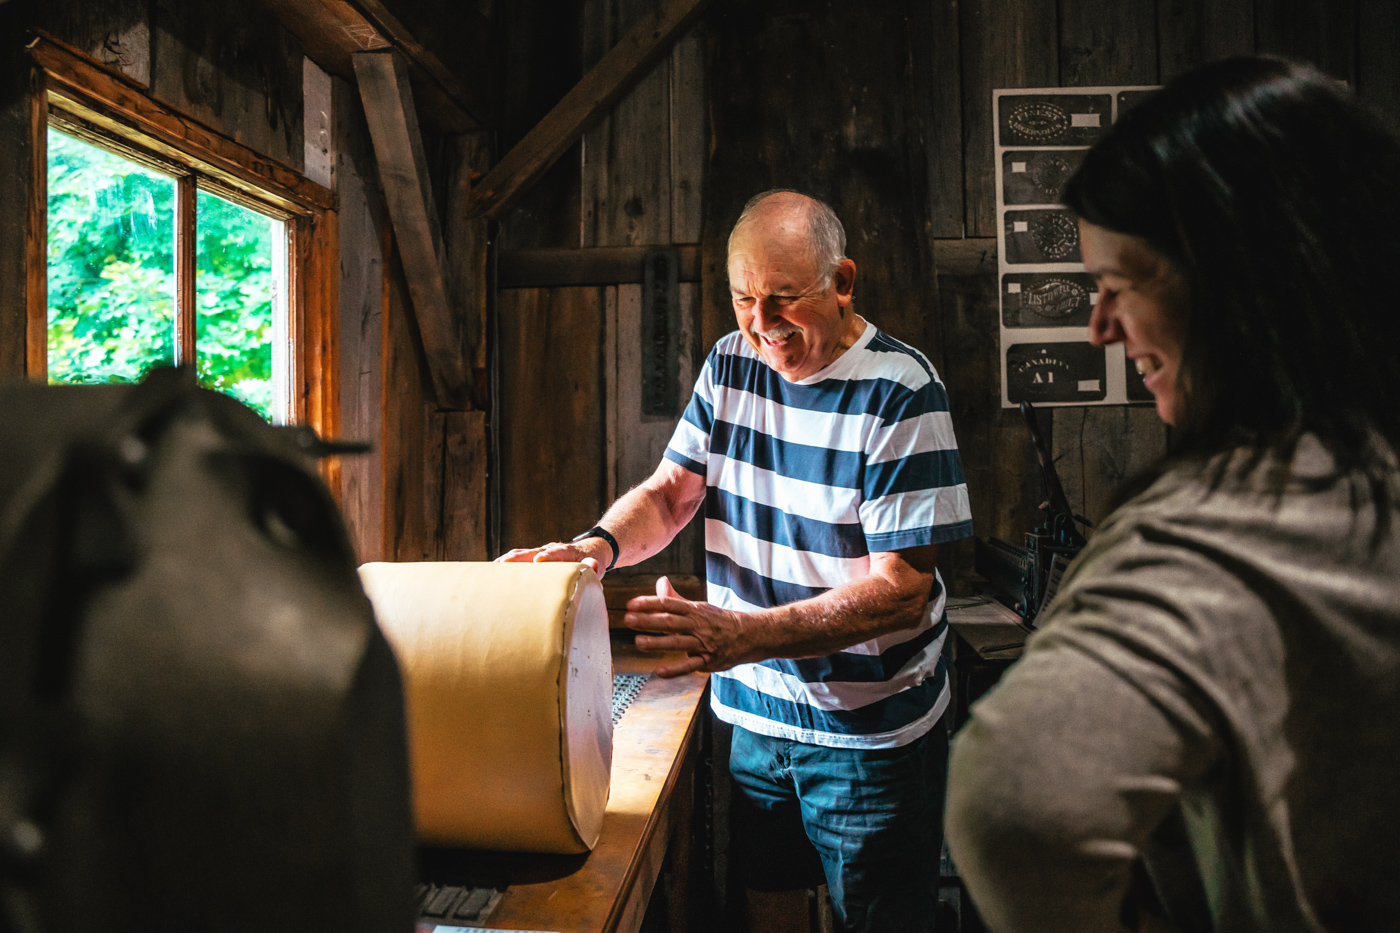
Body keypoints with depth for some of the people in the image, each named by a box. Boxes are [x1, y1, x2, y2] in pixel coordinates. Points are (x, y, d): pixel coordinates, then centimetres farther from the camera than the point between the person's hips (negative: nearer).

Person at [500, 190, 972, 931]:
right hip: (752, 711, 5)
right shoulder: (729, 365, 2)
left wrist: (744, 635, -32)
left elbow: (902, 588, -21)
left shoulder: (899, 392, -17)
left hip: (867, 733, -4)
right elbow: (669, 492, 5)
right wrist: (598, 546, -18)